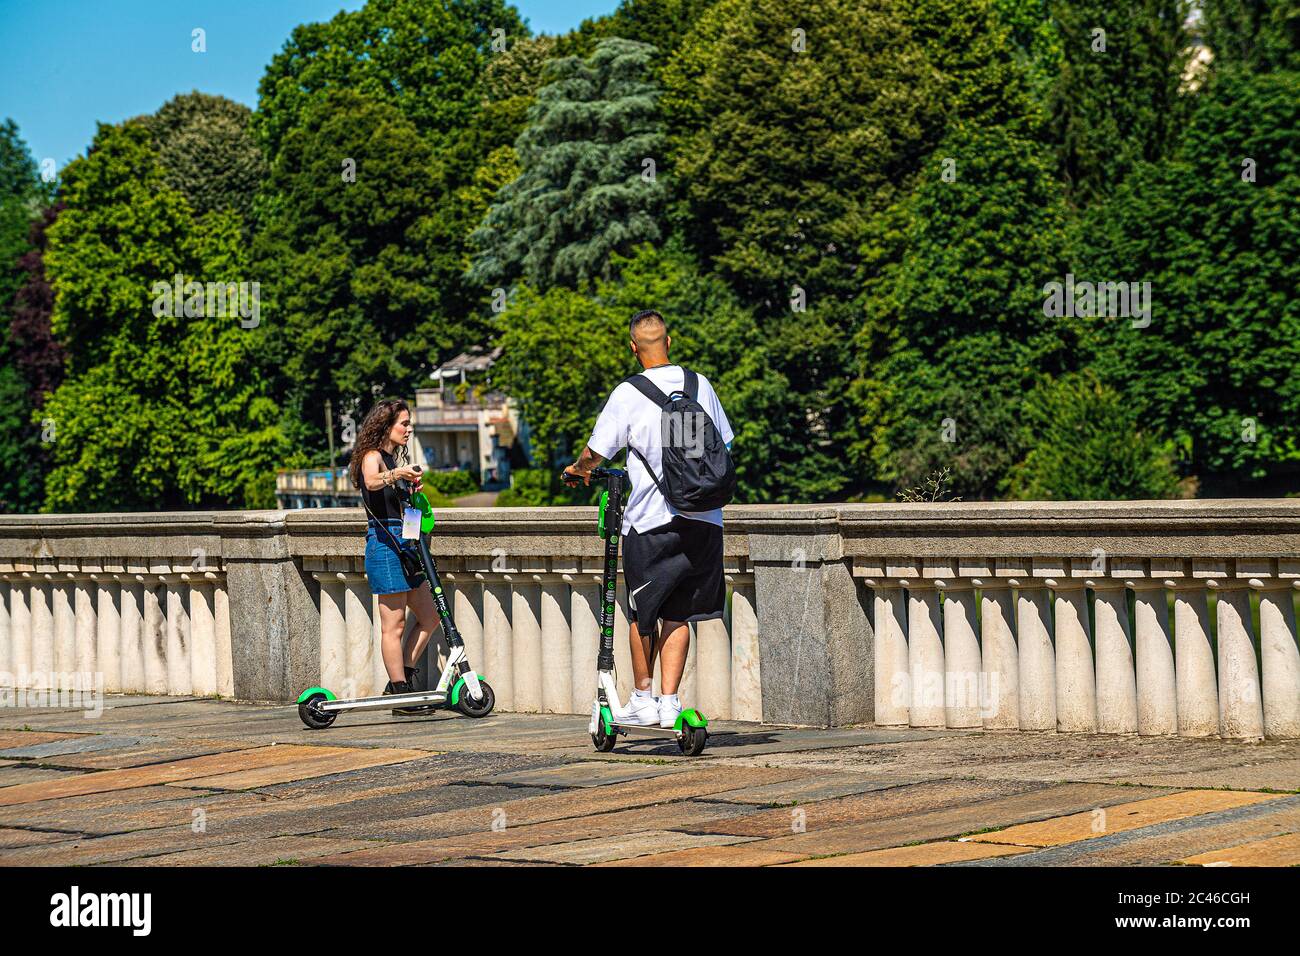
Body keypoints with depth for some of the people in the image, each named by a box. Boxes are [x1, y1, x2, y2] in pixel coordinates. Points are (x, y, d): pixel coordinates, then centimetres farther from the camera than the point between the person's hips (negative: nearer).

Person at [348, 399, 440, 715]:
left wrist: (412, 488, 14)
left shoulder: (394, 458, 19)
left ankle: (402, 679, 16)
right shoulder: (372, 456, -9)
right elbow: (372, 481, -33)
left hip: (403, 544, 10)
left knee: (429, 617, 11)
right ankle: (401, 694, -1)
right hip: (384, 543, -10)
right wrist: (394, 474, -51)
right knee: (394, 625, -5)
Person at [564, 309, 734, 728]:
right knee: (677, 614, 8)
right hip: (703, 518, 4)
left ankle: (643, 698, 18)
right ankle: (669, 702, 2)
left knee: (642, 613, 11)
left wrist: (578, 469, 19)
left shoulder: (627, 394, -8)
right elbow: (723, 445, 16)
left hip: (650, 519, -4)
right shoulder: (700, 385, 5)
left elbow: (596, 451, -3)